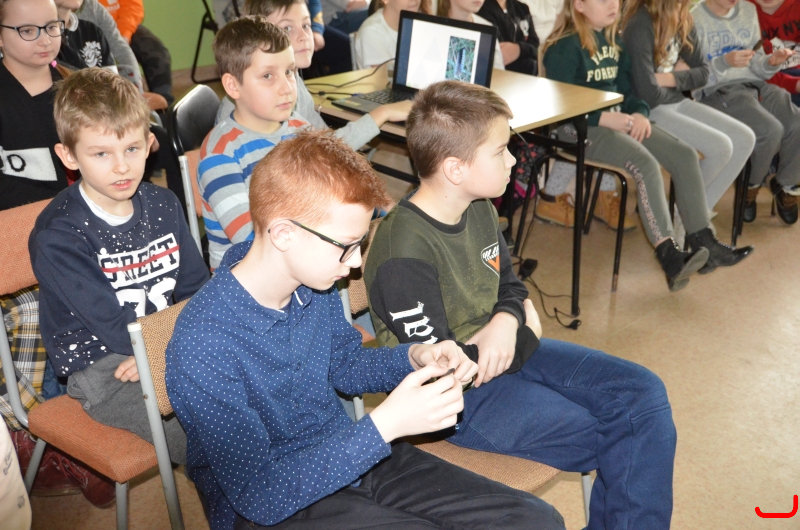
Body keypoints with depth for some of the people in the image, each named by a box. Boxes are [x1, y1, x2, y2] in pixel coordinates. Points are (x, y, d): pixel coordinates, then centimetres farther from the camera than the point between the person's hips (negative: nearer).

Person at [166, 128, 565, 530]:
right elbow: (259, 495, -26)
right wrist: (384, 425, -30)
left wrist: (415, 359, -8)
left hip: (350, 456, 7)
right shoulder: (203, 347, -28)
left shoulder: (314, 285, -7)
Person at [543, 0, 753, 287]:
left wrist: (639, 114, -3)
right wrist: (605, 118, -22)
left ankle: (703, 243, -5)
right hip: (580, 128, -9)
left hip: (618, 120, 9)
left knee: (685, 155, -6)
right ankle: (670, 257, -31)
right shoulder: (565, 47, -9)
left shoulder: (613, 42, 18)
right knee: (646, 164, -30)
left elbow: (626, 89, 20)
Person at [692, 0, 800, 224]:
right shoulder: (695, 20, -4)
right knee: (771, 130, -28)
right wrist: (724, 62, -25)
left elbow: (756, 67, 15)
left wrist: (772, 62, -7)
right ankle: (752, 184, 2)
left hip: (755, 84, 6)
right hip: (717, 91, -5)